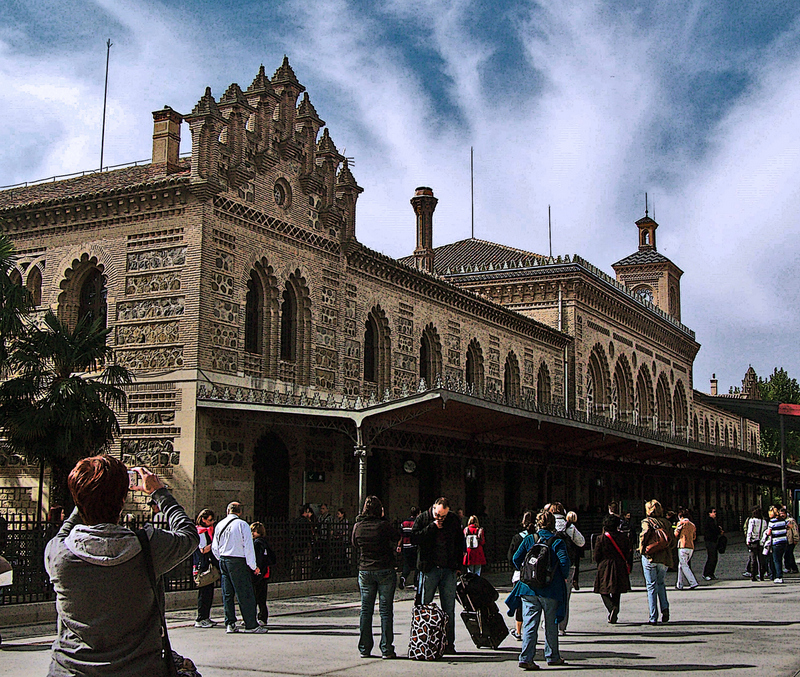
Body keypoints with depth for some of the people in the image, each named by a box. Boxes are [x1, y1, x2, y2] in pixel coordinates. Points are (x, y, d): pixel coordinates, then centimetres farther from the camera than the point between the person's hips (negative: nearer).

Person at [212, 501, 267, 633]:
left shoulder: (219, 525, 8)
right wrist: (253, 566, -5)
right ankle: (251, 625, -1)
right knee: (246, 594, -2)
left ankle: (230, 624, 12)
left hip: (223, 561, 6)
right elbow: (248, 547, -10)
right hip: (238, 562, -6)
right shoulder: (242, 524, -9)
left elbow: (214, 547, 13)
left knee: (227, 594, 10)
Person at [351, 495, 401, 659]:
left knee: (366, 610, 10)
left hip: (364, 571, 3)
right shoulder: (383, 525, -12)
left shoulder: (358, 526, -1)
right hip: (385, 571, -3)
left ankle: (364, 649, 12)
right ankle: (386, 649, 4)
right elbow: (397, 537, 2)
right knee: (386, 610, 3)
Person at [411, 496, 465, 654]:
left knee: (449, 609, 3)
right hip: (429, 569, -2)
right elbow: (414, 538, -12)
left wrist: (458, 563, 9)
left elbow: (460, 542, 15)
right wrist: (432, 527, -16)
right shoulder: (422, 518, 0)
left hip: (449, 570, 2)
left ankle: (449, 643, 8)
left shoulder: (454, 520, 6)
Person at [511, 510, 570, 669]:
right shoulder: (557, 542, -5)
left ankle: (526, 658, -8)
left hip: (529, 588, 2)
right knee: (551, 624, 14)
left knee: (529, 623, 1)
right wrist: (564, 577, 4)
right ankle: (552, 656, 25)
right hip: (551, 589, -2)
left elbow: (516, 558, 2)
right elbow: (564, 562, -14)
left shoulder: (528, 539, 3)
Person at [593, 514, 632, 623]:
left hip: (605, 569, -3)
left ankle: (612, 607, -20)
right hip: (620, 569, 3)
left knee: (604, 592, 6)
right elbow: (627, 555, 3)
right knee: (616, 593, 14)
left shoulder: (600, 538, -9)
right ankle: (614, 615, 12)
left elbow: (596, 557, -5)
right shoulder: (623, 538, -2)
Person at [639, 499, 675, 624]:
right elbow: (672, 539, 4)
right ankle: (665, 608, 1)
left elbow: (645, 533, -21)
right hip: (665, 558, 3)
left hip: (649, 557, -3)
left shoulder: (647, 521, -2)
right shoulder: (666, 523, 9)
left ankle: (653, 618, 1)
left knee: (651, 587, 2)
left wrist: (642, 549, -10)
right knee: (661, 583, 22)